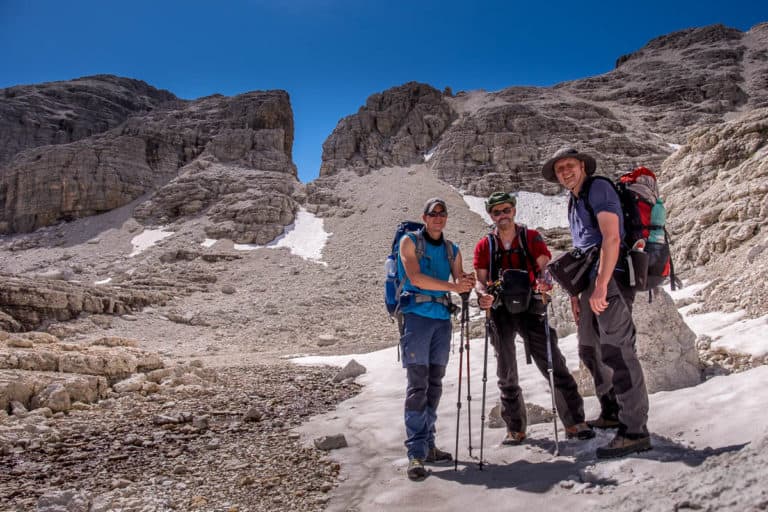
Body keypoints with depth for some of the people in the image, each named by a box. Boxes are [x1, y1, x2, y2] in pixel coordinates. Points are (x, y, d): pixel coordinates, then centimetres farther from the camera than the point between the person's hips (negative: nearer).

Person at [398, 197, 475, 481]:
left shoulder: (452, 250, 16)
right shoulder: (410, 241, 2)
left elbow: (461, 282, 8)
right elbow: (415, 278, -12)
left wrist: (467, 284, -16)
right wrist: (453, 285, -19)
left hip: (443, 319, 6)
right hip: (417, 316, -5)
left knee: (435, 384, 8)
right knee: (417, 384, -9)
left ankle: (428, 445, 17)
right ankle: (416, 454, -7)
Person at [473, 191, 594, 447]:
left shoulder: (531, 237, 5)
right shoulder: (484, 246, 8)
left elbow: (545, 266, -6)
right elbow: (480, 280, 1)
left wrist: (544, 281, -30)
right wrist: (482, 295, -22)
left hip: (530, 306, -2)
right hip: (500, 311, 2)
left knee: (553, 364, -6)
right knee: (507, 374, 8)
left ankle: (574, 422, 4)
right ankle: (515, 428, 21)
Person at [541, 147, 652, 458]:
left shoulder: (599, 188, -6)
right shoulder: (574, 204, 22)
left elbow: (612, 238, -18)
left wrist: (601, 286, -23)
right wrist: (576, 293, 18)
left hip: (611, 280, -10)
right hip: (591, 283, 10)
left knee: (616, 351, -12)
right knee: (590, 351, 16)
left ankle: (635, 432, -6)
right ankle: (611, 414, 31)